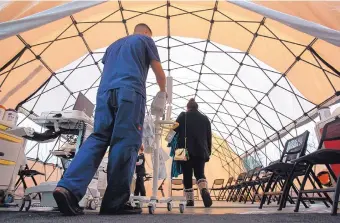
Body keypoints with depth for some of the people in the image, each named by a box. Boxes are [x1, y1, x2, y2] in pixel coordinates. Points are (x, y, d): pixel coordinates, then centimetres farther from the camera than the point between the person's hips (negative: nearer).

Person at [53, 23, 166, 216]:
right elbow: (160, 74, 21)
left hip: (105, 92, 6)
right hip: (130, 91, -5)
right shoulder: (146, 40, 22)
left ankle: (68, 187, -17)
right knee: (126, 144, -10)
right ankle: (116, 202, -10)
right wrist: (163, 92, 38)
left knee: (97, 139, -1)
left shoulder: (113, 45, 38)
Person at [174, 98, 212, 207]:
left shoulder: (182, 116, 3)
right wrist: (208, 152, 18)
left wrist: (175, 148, 6)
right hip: (201, 151, 2)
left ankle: (190, 200, 10)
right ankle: (204, 190, -21)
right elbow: (209, 137, 13)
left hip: (186, 151, -2)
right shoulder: (205, 118, 12)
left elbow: (175, 132, -1)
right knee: (200, 173, 7)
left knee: (187, 176, 7)